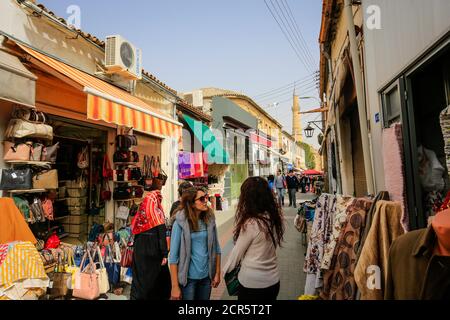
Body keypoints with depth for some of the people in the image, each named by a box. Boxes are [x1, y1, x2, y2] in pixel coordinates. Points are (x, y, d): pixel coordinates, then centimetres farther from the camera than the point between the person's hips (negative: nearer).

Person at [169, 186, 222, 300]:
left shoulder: (210, 220, -3)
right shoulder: (180, 223, -15)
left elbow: (216, 248, 4)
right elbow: (173, 256, -13)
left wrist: (217, 273, 3)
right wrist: (175, 286, -13)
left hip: (207, 276, 4)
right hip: (188, 277, -4)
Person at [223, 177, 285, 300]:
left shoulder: (250, 224, -25)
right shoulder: (274, 217, -7)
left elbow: (237, 252, -13)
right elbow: (268, 247, 0)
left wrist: (226, 269, 6)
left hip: (252, 282, -5)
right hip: (273, 280, 6)